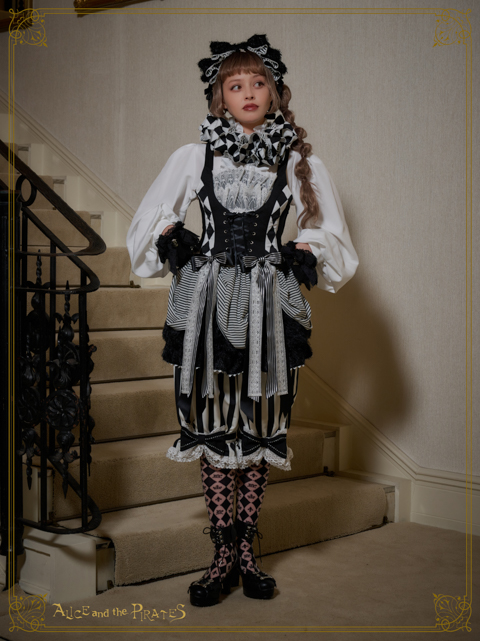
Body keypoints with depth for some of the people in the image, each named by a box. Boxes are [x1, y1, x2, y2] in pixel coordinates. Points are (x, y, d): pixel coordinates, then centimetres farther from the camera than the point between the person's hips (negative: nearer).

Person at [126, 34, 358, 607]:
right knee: (214, 421, 1)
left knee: (260, 422, 3)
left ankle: (246, 549, 16)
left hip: (268, 305, 0)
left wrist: (306, 253, -2)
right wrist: (168, 236, -1)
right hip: (208, 301, 0)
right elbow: (150, 217, 15)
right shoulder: (193, 157, 6)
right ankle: (224, 553, 11)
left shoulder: (300, 163, 6)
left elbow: (331, 234, 13)